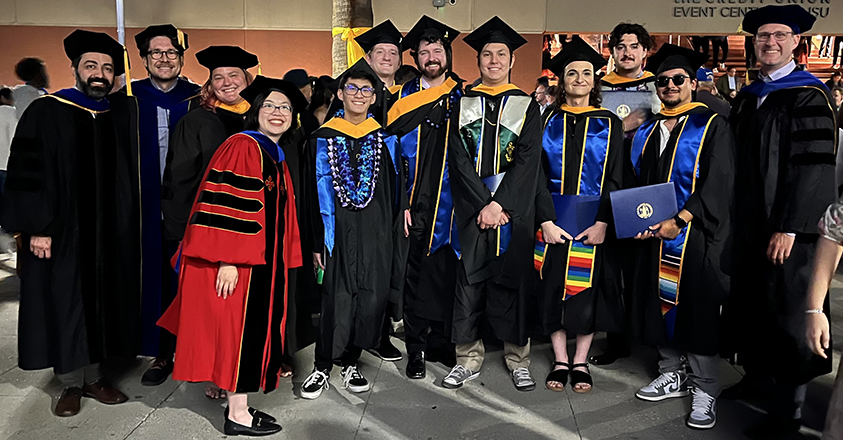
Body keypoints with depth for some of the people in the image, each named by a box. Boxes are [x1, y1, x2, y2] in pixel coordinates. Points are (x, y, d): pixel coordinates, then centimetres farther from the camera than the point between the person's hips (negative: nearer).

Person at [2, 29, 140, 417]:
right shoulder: (46, 112, -3)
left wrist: (128, 228, 5)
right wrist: (37, 227, -14)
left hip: (109, 233, 3)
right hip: (60, 232, -3)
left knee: (100, 301, 9)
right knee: (63, 303, 5)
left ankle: (93, 376, 23)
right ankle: (70, 383, 18)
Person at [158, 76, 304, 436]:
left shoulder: (277, 158, 15)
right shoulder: (242, 147, -12)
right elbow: (225, 205, -20)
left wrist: (282, 263, 18)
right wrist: (228, 260, -25)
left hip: (263, 261, 9)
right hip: (237, 261, -9)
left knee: (255, 328, 15)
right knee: (241, 329, -2)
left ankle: (238, 403, 28)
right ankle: (237, 415, 10)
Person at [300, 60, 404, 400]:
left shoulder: (385, 139, 7)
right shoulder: (322, 139, 2)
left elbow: (396, 189, 9)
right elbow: (314, 194, 1)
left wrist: (393, 229, 3)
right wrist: (316, 242, -4)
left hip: (376, 234, 2)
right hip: (338, 232, -2)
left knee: (370, 299, 5)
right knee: (336, 299, -2)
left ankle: (350, 362, 24)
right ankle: (322, 367, 16)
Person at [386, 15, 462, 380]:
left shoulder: (463, 96, 8)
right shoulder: (404, 97, 8)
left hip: (448, 203, 0)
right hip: (414, 204, 0)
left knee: (446, 273, 5)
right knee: (414, 276, 3)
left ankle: (441, 342, 21)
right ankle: (416, 348, 15)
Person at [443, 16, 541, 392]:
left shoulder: (527, 106, 8)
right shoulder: (463, 104, 9)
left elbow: (528, 161, -3)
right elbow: (459, 160, -1)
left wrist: (500, 204, -14)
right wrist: (484, 204, -12)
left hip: (513, 210, 0)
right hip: (471, 210, 1)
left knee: (513, 281, 4)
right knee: (469, 282, 2)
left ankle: (517, 358, 18)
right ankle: (469, 359, 15)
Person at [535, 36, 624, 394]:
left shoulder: (608, 124, 5)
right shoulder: (548, 121, 5)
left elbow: (615, 178, 0)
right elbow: (537, 174, -1)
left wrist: (602, 222, -13)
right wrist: (546, 221, -12)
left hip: (592, 224, 0)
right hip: (552, 221, 1)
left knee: (587, 289, 3)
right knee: (553, 288, 4)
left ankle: (581, 362, 19)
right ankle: (560, 361, 18)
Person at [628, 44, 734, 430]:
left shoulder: (712, 125, -1)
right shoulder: (647, 132, 14)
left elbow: (717, 183, -11)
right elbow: (636, 183, 15)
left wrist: (680, 220, -19)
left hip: (698, 235, -5)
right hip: (655, 235, 5)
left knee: (698, 308, -1)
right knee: (661, 302, 9)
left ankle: (705, 389, 12)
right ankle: (673, 374, 25)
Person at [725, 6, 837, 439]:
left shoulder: (809, 96, -8)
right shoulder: (745, 98, 11)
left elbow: (814, 167, -15)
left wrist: (789, 228, -20)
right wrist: (732, 217, 9)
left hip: (785, 228, -6)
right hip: (747, 224, 6)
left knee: (786, 309, 1)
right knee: (749, 301, 13)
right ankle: (758, 374, 31)